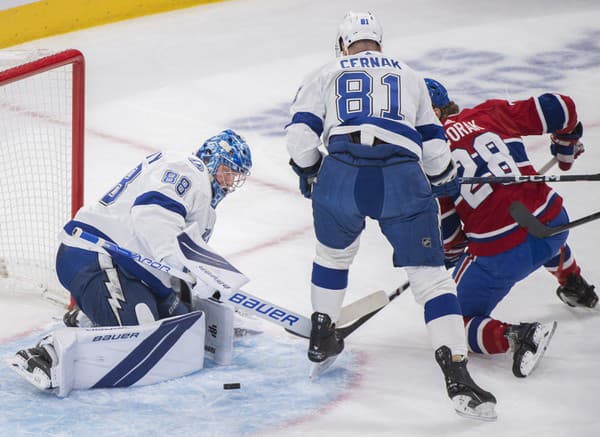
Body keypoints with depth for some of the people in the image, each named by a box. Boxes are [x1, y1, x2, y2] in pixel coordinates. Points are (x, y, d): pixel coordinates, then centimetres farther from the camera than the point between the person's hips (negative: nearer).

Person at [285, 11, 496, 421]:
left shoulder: (326, 76, 24)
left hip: (340, 173, 0)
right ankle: (457, 375, -9)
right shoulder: (409, 76, 29)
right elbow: (433, 146, 25)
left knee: (333, 255, 30)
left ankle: (322, 340, 38)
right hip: (402, 178, 0)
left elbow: (300, 133, 12)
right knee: (431, 275, 3)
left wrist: (310, 174, 30)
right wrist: (444, 184, 43)